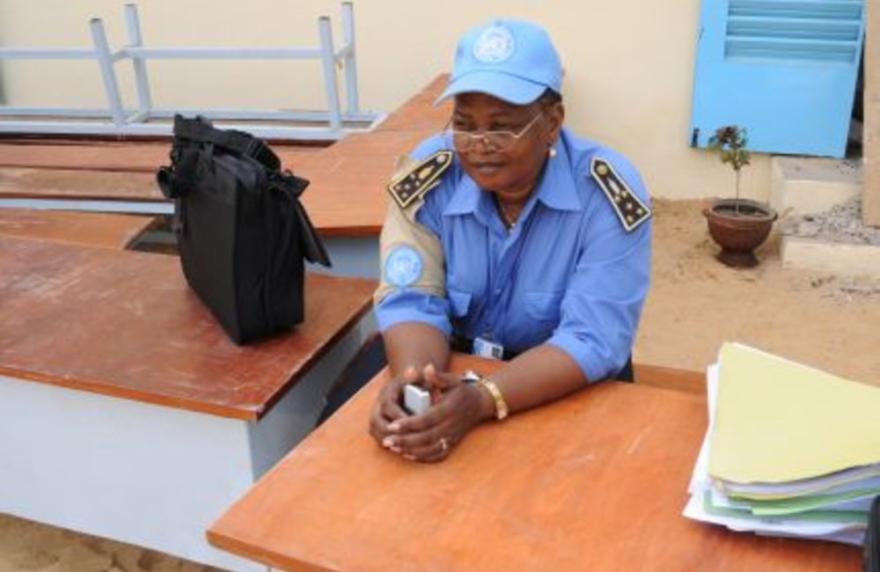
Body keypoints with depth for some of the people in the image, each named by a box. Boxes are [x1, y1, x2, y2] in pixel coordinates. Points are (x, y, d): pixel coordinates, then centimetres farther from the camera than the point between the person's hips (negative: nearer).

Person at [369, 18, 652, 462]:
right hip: (454, 374, 2)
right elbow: (412, 300, -11)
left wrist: (482, 400, -36)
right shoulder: (427, 178, -11)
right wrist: (414, 383, -32)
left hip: (573, 394, -2)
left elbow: (594, 340, -22)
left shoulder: (609, 194, -18)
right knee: (403, 409, -22)